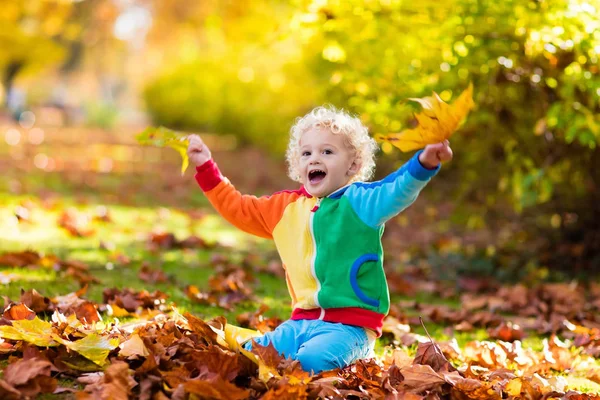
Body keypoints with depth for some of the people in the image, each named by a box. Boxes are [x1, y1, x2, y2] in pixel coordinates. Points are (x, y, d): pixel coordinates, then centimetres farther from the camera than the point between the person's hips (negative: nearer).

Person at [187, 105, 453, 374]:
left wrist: (424, 164, -45)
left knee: (310, 361, -31)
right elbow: (238, 208, 27)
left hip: (349, 325, -6)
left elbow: (397, 192, -25)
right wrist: (206, 168, 22)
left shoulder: (360, 201, -5)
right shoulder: (286, 208, 15)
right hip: (301, 321, 6)